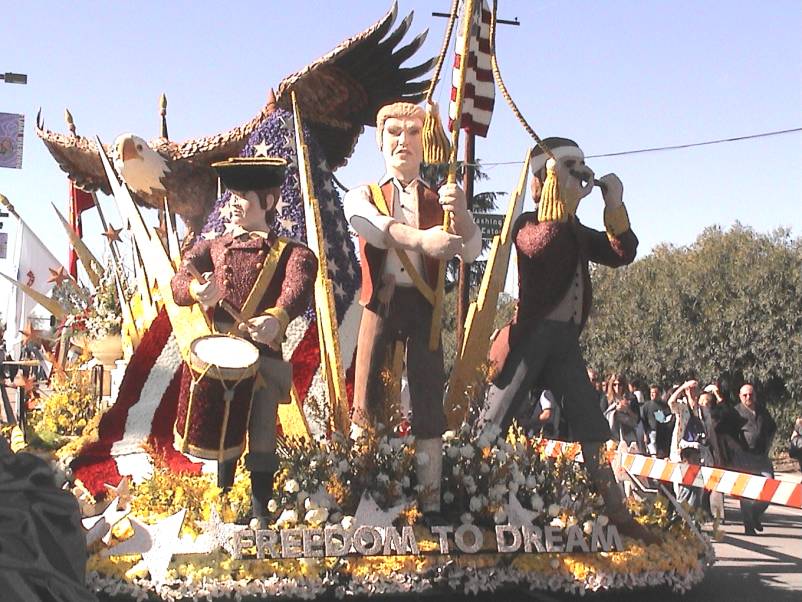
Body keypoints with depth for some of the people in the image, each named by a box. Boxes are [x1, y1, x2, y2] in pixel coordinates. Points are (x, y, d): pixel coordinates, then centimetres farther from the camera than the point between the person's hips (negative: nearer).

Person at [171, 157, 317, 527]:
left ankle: (261, 514, 5)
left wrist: (276, 318, -39)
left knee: (262, 435, -5)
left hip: (264, 355, -2)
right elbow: (178, 284, -2)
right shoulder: (211, 248, 16)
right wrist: (198, 290, -28)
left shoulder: (290, 253, 7)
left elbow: (298, 287, -15)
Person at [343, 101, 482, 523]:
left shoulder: (439, 202, 14)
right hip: (382, 303, -1)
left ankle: (431, 501, 0)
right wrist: (423, 238, -31)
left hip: (424, 304, 1)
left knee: (429, 401, -1)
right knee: (368, 398, -3)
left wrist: (460, 212, -24)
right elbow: (372, 226, -14)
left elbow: (471, 252, -2)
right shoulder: (363, 197, 12)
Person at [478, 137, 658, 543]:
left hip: (565, 340, 7)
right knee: (494, 422, -8)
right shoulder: (528, 222, -1)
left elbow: (622, 253, 11)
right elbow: (541, 243, -25)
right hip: (532, 334, -7)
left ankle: (616, 512, 10)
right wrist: (559, 194, -19)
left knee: (592, 428, 6)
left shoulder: (577, 232, 20)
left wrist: (615, 205, 1)